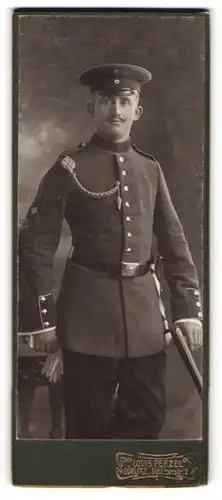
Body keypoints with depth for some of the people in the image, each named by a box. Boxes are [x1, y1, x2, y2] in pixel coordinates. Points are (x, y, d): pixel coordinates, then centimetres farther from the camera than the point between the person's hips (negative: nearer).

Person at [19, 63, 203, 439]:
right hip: (88, 309, -4)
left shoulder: (151, 169, 9)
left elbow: (174, 242, 11)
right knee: (88, 422, 7)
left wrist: (187, 307, 4)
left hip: (144, 309, 4)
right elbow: (36, 245, -5)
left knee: (148, 416, 10)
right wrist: (41, 319, -8)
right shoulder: (70, 168, -4)